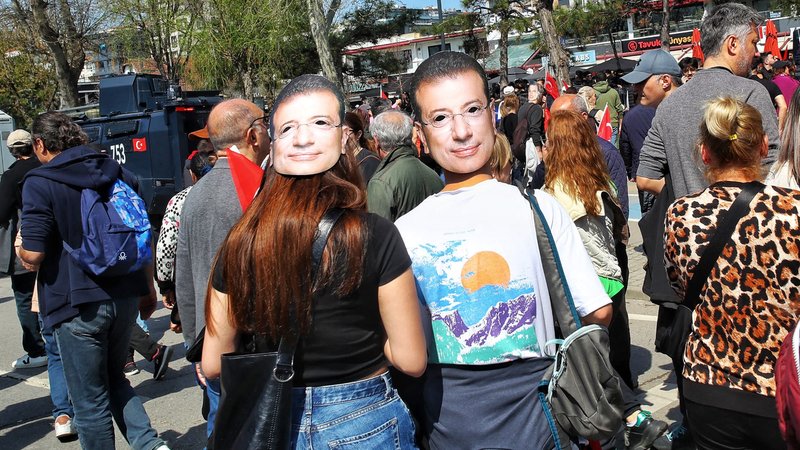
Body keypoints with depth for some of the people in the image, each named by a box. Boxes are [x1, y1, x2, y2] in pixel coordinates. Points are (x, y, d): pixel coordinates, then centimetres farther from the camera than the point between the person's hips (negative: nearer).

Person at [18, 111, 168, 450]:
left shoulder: (40, 183, -10)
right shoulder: (118, 173, 7)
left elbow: (33, 255, -15)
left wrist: (21, 252, 8)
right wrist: (148, 287, 18)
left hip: (78, 305, -6)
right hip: (126, 297, 6)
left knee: (91, 401, 8)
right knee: (114, 378, 24)